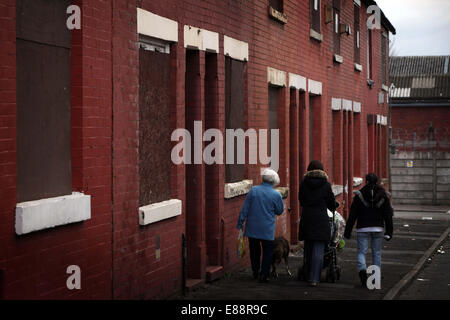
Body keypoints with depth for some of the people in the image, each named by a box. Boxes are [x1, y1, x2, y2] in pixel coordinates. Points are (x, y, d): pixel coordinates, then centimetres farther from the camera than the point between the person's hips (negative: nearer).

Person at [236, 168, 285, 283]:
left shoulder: (253, 190, -3)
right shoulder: (276, 195, -8)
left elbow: (244, 209, -2)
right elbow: (280, 211, 6)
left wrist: (240, 223, 4)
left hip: (252, 228, 3)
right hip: (267, 230, -3)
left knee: (254, 251, 16)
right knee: (267, 252, 7)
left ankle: (255, 272, 26)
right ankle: (263, 275, 3)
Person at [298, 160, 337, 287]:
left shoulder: (304, 183, 3)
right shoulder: (326, 184, -3)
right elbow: (332, 202, 7)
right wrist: (333, 208, 30)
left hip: (306, 218, 3)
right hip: (321, 219, -3)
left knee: (308, 247, 17)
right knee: (318, 250, -2)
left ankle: (307, 273, 26)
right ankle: (314, 278, -7)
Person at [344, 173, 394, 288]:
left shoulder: (359, 195, -4)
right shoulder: (383, 195, 3)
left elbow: (352, 215, -3)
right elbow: (388, 215, 2)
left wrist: (348, 231, 2)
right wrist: (389, 232, 6)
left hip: (363, 229, -2)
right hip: (378, 229, 2)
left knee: (361, 252, 3)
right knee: (377, 252, 13)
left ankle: (362, 270, -24)